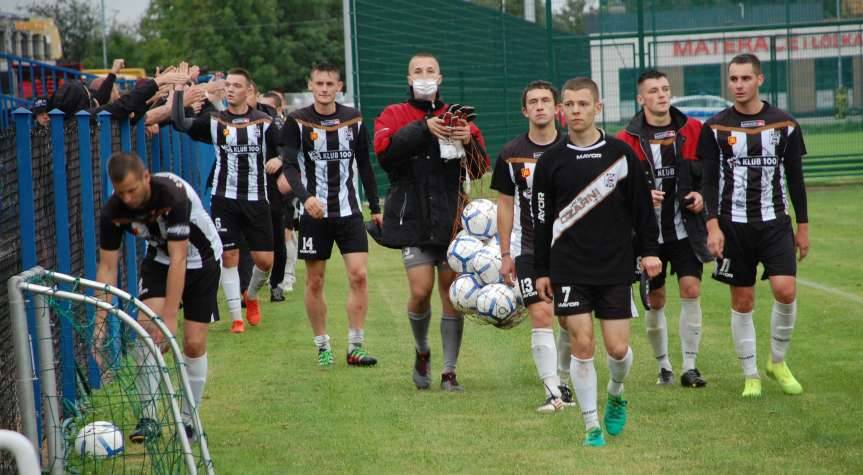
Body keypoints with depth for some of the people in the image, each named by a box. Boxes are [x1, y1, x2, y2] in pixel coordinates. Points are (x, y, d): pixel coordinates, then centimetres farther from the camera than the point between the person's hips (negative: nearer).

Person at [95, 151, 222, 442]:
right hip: (158, 259, 3)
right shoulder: (113, 211, -22)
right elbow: (107, 267, -15)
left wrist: (170, 317, -40)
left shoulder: (173, 194, -37)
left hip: (200, 260, -3)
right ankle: (148, 418, -15)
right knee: (146, 325, -20)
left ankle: (188, 421, 12)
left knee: (194, 344, -7)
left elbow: (178, 259, -38)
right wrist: (100, 323, -22)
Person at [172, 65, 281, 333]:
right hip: (225, 199, 0)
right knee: (229, 257, -3)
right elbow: (180, 124, -10)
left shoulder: (263, 122, 3)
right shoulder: (215, 122, 2)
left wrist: (278, 160, -14)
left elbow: (282, 151, 9)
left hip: (256, 199, 0)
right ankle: (236, 317, 6)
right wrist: (179, 90, -15)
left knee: (264, 259, -2)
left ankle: (251, 296, 29)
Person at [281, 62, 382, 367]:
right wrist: (305, 196, -30)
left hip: (349, 212, 2)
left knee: (359, 276, -9)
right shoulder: (297, 122, -4)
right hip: (314, 213, -2)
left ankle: (355, 347, -4)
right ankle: (322, 346, 16)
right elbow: (290, 166, -12)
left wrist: (375, 207, 13)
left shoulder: (354, 120, 5)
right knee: (315, 282, 4)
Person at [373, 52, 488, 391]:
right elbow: (384, 152, -14)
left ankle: (449, 372, 8)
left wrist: (469, 143, -15)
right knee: (420, 291, -11)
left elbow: (479, 169, 6)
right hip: (412, 219, -2)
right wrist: (423, 129, -22)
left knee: (452, 294, 0)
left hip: (452, 219, 2)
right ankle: (422, 351, 18)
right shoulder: (394, 115, 7)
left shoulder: (457, 118, 13)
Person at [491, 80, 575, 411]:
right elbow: (505, 204, 7)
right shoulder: (511, 154, 0)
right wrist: (505, 254, 5)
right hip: (528, 248, -1)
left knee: (570, 319, 6)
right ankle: (553, 392, -11)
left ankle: (564, 380, 25)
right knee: (541, 315, -12)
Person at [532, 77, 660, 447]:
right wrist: (542, 271, 6)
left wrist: (649, 250, 2)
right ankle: (592, 426, 5)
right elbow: (542, 219, 6)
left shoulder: (621, 154, 1)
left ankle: (615, 396, 31)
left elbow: (641, 205, 7)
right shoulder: (551, 161, 1)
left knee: (618, 348, -2)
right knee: (582, 344, -6)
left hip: (616, 267, 0)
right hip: (569, 270, 0)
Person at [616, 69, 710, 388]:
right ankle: (663, 366, 24)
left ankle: (689, 367, -4)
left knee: (691, 290, -10)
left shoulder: (693, 131, 2)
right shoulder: (627, 140, -3)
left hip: (686, 228, 1)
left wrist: (703, 195, -6)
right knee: (655, 301, 6)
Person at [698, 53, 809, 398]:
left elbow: (795, 177, 9)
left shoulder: (784, 124, 4)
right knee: (742, 302, 2)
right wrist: (713, 225, -9)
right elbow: (709, 181, 1)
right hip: (733, 224, 0)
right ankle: (751, 376, 12)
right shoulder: (716, 128, 1)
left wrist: (803, 226, 8)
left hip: (775, 222, 0)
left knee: (785, 290, -15)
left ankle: (778, 361, 7)